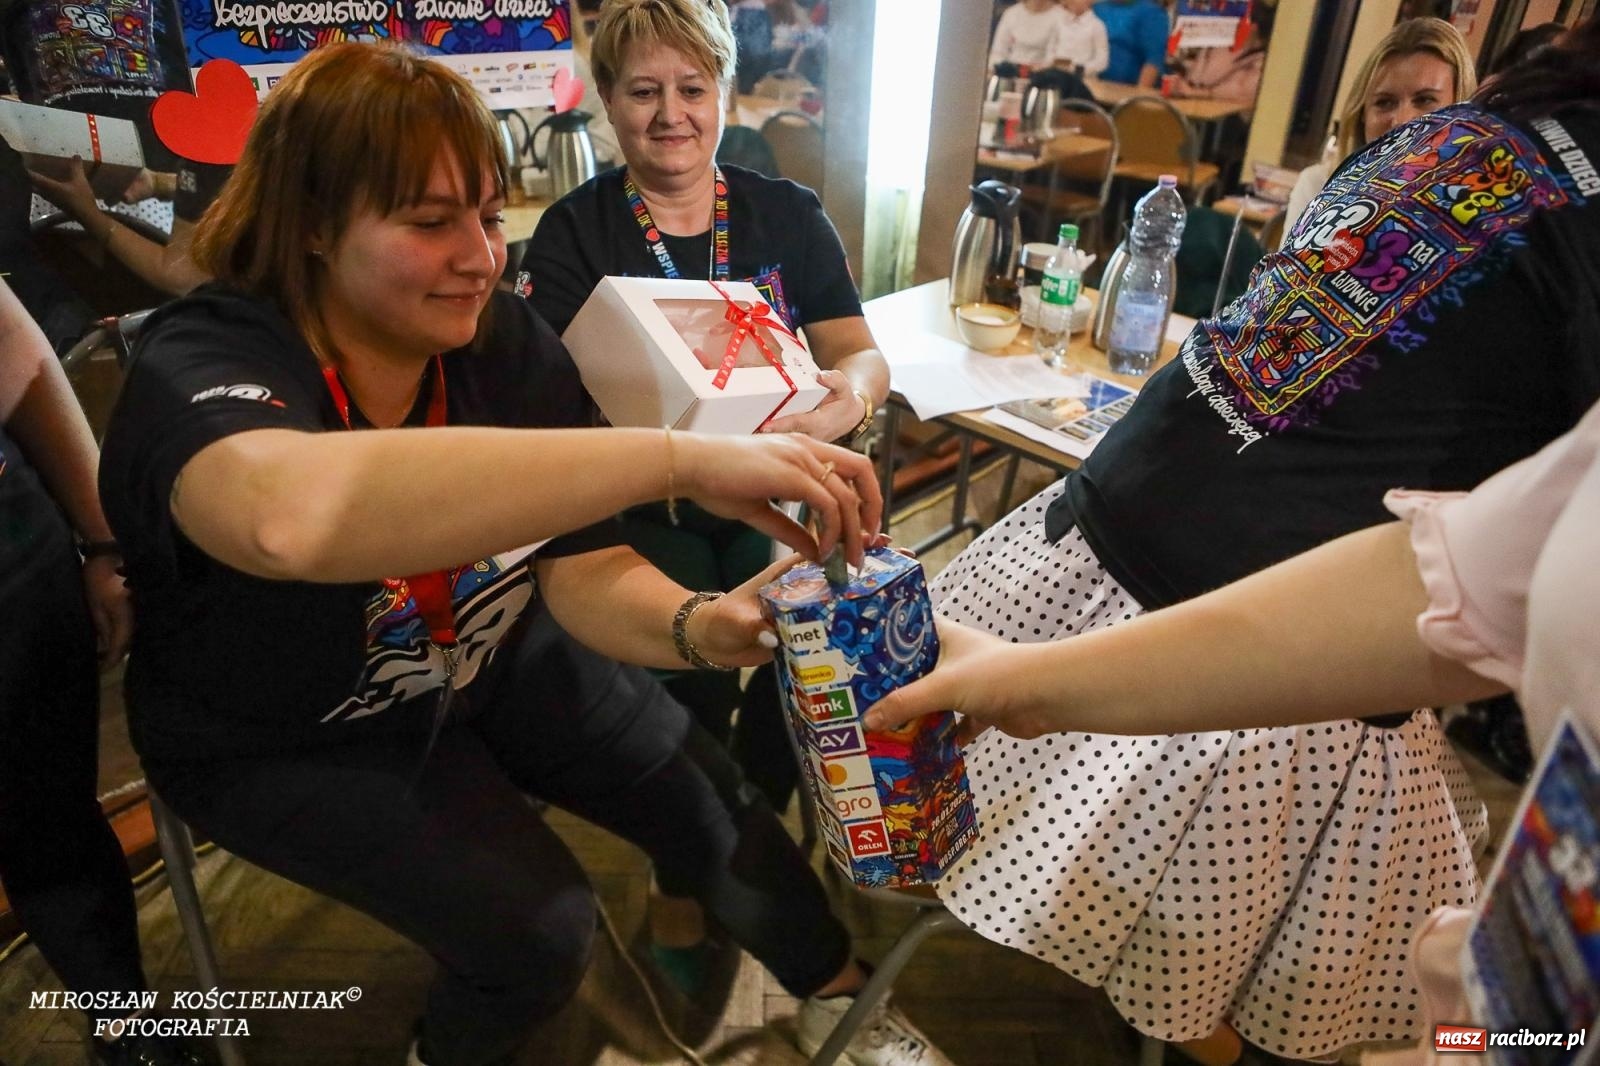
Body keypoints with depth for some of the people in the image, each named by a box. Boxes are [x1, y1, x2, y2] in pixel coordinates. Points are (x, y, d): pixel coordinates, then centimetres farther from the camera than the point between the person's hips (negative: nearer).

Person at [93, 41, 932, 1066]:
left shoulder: (508, 341, -14)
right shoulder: (201, 367, -29)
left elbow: (581, 570, -15)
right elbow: (298, 515, -55)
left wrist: (698, 625, -37)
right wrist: (682, 456, -59)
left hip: (494, 658, 4)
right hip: (290, 740, -3)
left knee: (711, 807, -2)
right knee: (535, 926, -18)